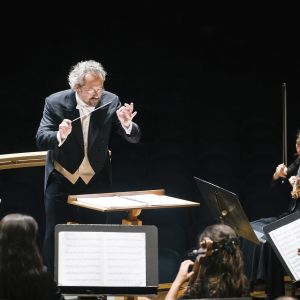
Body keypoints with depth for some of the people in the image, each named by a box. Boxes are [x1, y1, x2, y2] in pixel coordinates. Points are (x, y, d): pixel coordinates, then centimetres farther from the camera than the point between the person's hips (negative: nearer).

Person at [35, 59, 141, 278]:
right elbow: (41, 140, -20)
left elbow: (134, 138, -12)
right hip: (61, 181, -1)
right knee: (54, 236, 4)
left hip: (95, 182, 1)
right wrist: (60, 136, -42)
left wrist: (127, 124, -36)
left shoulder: (110, 102, -13)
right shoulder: (55, 102, -16)